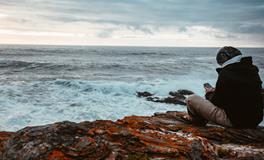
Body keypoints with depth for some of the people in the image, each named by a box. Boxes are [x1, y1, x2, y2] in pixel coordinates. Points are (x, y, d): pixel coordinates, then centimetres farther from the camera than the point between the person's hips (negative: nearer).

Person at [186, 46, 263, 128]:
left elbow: (217, 102, -11)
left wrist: (209, 94, 11)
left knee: (191, 99, -3)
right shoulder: (253, 70, 7)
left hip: (234, 121, -8)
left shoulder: (225, 73, -15)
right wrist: (215, 91, 18)